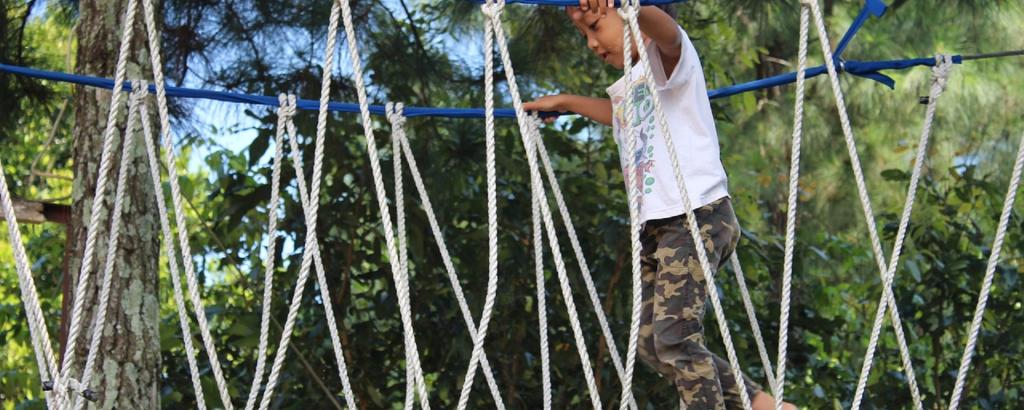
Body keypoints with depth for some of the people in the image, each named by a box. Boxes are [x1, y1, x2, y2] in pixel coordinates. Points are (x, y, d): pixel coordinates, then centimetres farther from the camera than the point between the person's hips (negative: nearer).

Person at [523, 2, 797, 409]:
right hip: (654, 225, 10)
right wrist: (563, 101, 57)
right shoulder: (625, 88, 23)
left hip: (698, 215, -10)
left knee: (674, 335, -19)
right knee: (651, 343, 5)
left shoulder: (666, 56, -3)